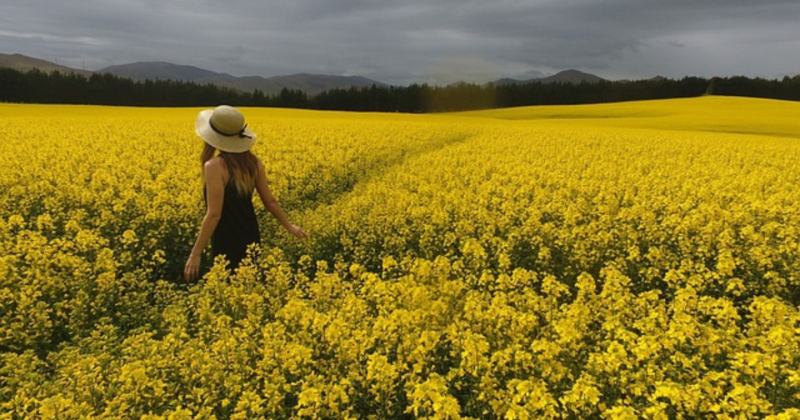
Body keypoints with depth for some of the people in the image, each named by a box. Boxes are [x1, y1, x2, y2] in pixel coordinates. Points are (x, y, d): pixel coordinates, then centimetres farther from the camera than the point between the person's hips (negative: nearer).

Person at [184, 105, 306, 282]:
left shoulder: (214, 166, -20)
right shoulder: (253, 162, -1)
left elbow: (214, 214, -22)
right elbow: (270, 201, 5)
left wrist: (195, 254, -18)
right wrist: (289, 226, 19)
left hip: (226, 245, -6)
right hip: (251, 240, 7)